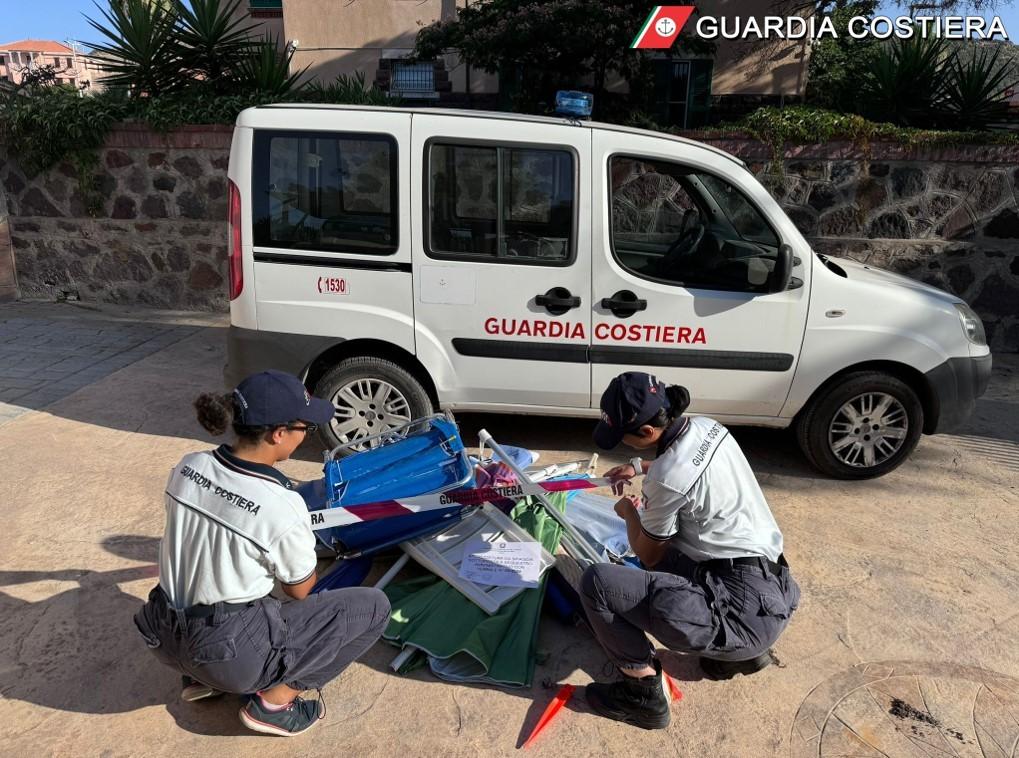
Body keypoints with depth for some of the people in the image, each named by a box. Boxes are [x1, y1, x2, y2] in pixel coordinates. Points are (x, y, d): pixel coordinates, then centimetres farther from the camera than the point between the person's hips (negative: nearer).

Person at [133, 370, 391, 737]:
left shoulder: (187, 467, -7)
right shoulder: (282, 507, -24)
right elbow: (300, 591, -7)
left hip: (164, 636, 7)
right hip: (231, 655, -7)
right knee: (373, 605, 0)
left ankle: (203, 677, 24)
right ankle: (274, 699, 3)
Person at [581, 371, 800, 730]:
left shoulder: (666, 480, -23)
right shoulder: (706, 427, 1)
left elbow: (648, 555, -3)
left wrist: (629, 513, 13)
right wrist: (639, 467, 25)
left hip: (744, 615, -9)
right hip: (770, 593, 9)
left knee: (597, 581, -13)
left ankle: (645, 693, 4)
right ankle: (740, 651, 24)